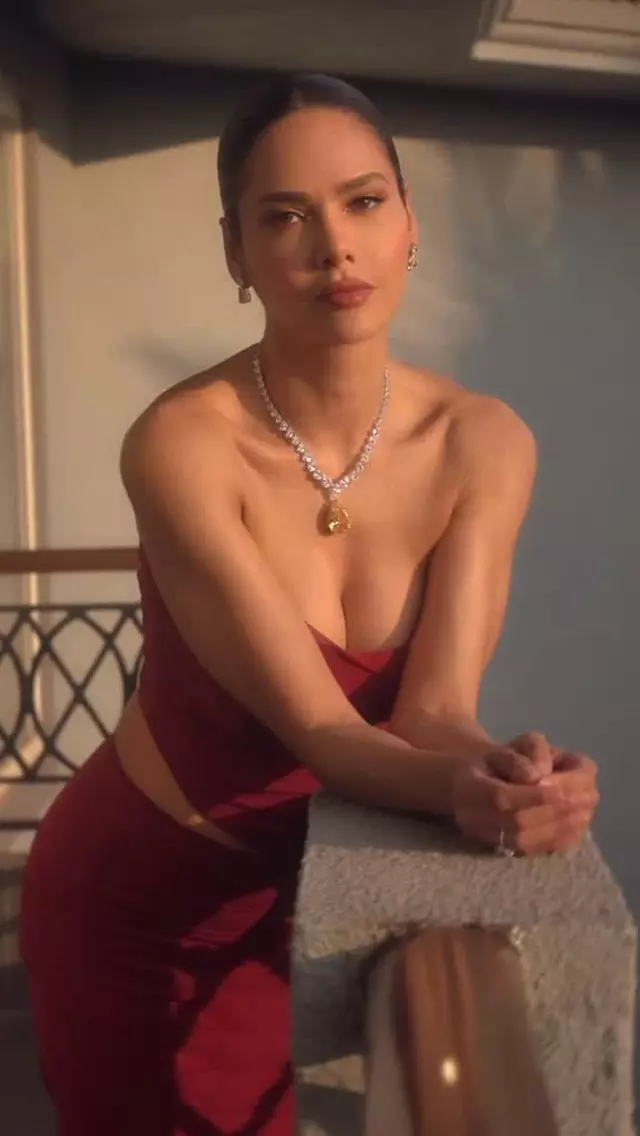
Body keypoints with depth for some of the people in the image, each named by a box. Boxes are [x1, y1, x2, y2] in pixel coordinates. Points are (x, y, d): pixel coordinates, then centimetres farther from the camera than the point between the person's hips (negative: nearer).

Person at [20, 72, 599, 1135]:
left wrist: (505, 772, -41)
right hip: (139, 892, -3)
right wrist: (460, 792, -47)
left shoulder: (485, 442, -14)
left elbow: (434, 711, -20)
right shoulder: (180, 443, -26)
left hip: (321, 886, 3)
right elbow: (318, 728, -29)